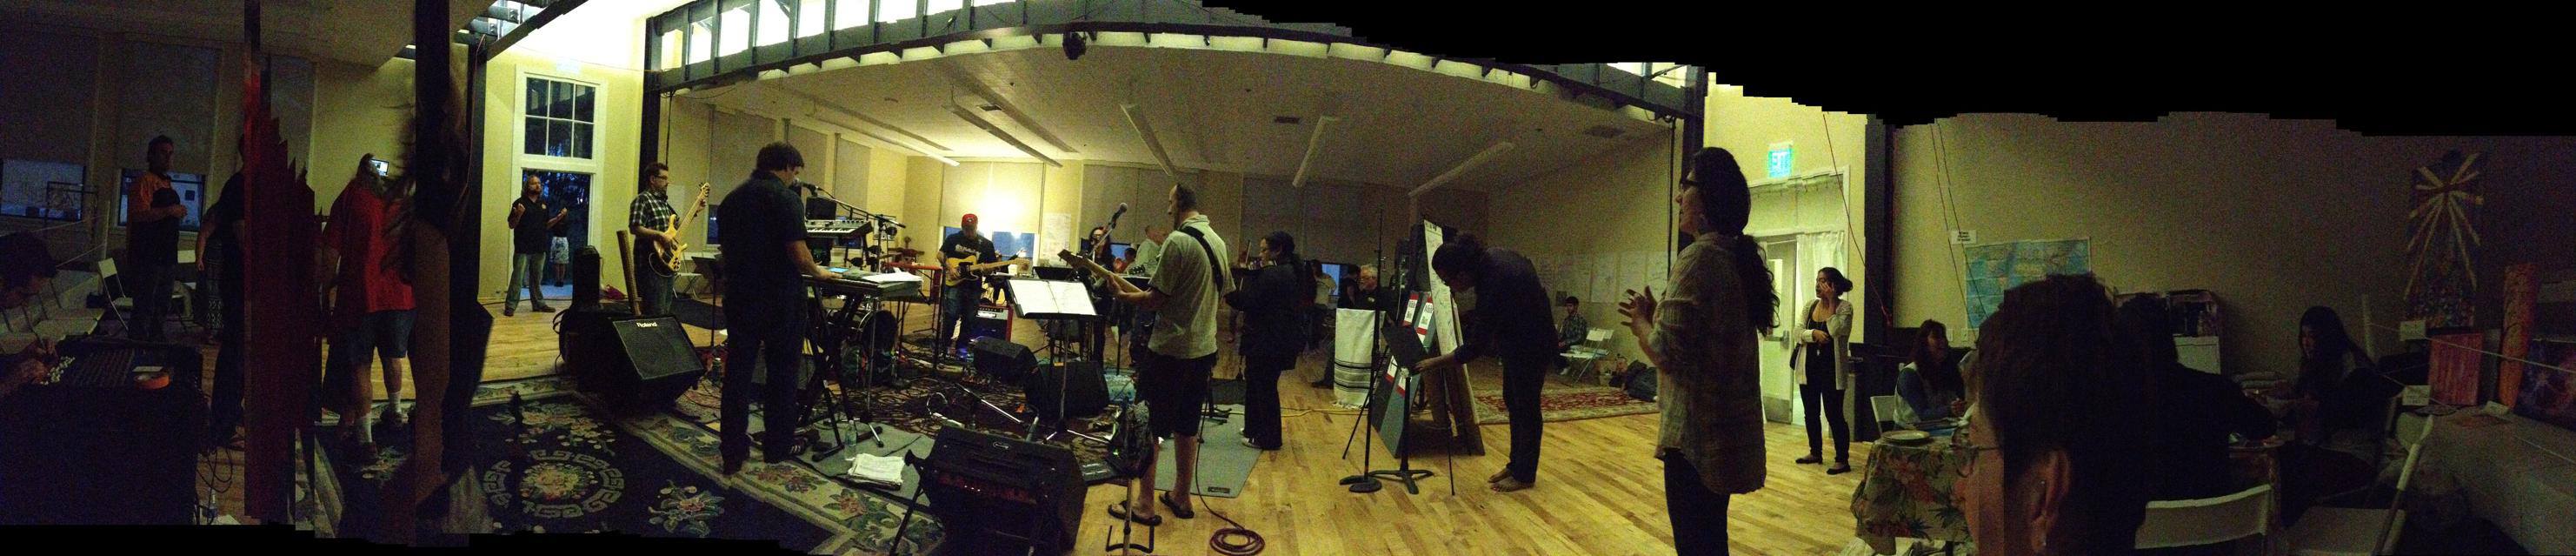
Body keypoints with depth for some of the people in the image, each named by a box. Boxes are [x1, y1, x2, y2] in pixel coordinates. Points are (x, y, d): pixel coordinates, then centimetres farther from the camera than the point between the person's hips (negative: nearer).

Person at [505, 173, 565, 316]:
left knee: (536, 278, 14)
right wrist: (518, 215, -24)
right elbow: (511, 225, -5)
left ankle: (538, 303, 21)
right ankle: (510, 306, -4)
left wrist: (559, 217, 2)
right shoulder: (520, 203, -5)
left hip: (539, 249, 5)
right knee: (517, 278, -7)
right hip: (523, 249, -5)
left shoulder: (544, 204, 13)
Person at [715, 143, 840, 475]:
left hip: (740, 297, 5)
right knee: (782, 373, 8)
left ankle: (734, 453, 7)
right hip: (781, 300, -5)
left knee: (738, 372, 7)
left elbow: (725, 251, 18)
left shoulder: (732, 199, 9)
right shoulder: (785, 199, -13)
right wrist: (818, 272, -1)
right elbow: (798, 254, -19)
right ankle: (776, 448, 15)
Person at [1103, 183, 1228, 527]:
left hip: (1169, 350, -8)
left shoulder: (1177, 241, -18)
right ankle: (1182, 497, 23)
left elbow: (1155, 300, -18)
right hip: (1203, 349, 8)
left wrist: (1122, 296, -2)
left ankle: (1142, 504, 3)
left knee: (1149, 426, 1)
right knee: (1187, 426, 16)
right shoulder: (1217, 241, 8)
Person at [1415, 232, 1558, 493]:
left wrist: (1433, 364, -20)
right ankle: (1516, 464, 25)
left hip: (1531, 348, -10)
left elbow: (1475, 347, -29)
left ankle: (1524, 474, 8)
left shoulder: (1494, 286, -36)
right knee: (1513, 403, 15)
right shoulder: (1490, 256, -10)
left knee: (1525, 408, -1)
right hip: (1518, 340, 10)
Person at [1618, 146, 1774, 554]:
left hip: (1696, 431, -10)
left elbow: (1668, 354, -20)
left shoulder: (1699, 257, -17)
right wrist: (1658, 316, 16)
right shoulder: (1738, 257, 12)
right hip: (1729, 428, 10)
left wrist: (1640, 323, -2)